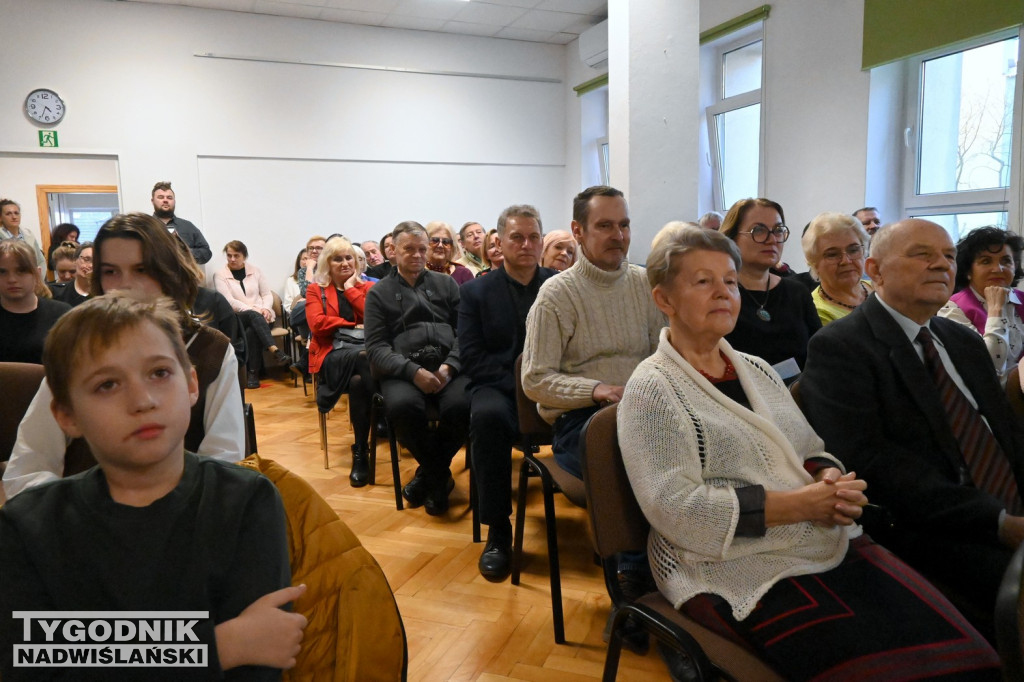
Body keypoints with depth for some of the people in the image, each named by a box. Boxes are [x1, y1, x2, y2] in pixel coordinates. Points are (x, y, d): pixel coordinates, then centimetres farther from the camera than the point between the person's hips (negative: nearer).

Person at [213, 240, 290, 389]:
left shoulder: (255, 271, 14)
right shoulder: (219, 275, 6)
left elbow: (267, 294, 10)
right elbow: (229, 301, -7)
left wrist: (266, 308, -13)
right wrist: (253, 309, -19)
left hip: (261, 316, 2)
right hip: (237, 318, -2)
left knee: (251, 331, -34)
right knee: (254, 316, -37)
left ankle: (253, 372, -32)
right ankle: (276, 352, -49)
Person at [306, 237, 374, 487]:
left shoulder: (367, 287, 22)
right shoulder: (315, 290, 18)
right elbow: (318, 324, -2)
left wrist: (351, 289, 5)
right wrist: (355, 326, -1)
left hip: (368, 350, 1)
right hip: (334, 354, -1)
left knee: (359, 380, -37)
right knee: (361, 360, -37)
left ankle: (361, 452, -26)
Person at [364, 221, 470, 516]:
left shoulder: (446, 284, 21)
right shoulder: (379, 293, 16)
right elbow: (376, 347, 4)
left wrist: (449, 366, -9)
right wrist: (413, 372, -13)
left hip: (447, 367, 1)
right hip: (402, 371, -1)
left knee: (460, 406, -31)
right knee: (403, 406, -34)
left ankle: (430, 474, -1)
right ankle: (439, 475, -5)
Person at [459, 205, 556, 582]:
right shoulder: (476, 291, 7)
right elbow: (471, 356, -1)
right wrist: (518, 384, -15)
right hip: (499, 387, 0)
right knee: (488, 416, -36)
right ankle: (498, 531, -20)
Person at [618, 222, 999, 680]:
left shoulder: (757, 369, 14)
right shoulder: (652, 389, -7)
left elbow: (811, 451, 18)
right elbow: (675, 507, -15)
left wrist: (827, 480, -6)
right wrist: (797, 505, -16)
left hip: (834, 546, 6)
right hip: (739, 570, -6)